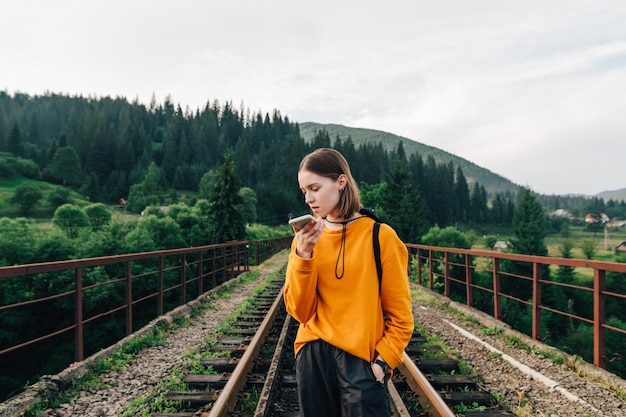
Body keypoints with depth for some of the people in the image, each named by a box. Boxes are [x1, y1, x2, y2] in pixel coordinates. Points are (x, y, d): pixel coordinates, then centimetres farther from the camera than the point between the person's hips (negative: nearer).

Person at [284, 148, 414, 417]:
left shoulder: (380, 236, -7)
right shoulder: (306, 238, 2)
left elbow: (400, 316, -3)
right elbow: (300, 311, -5)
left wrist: (382, 362, -11)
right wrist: (303, 256, -15)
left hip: (361, 360, -3)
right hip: (312, 357, 4)